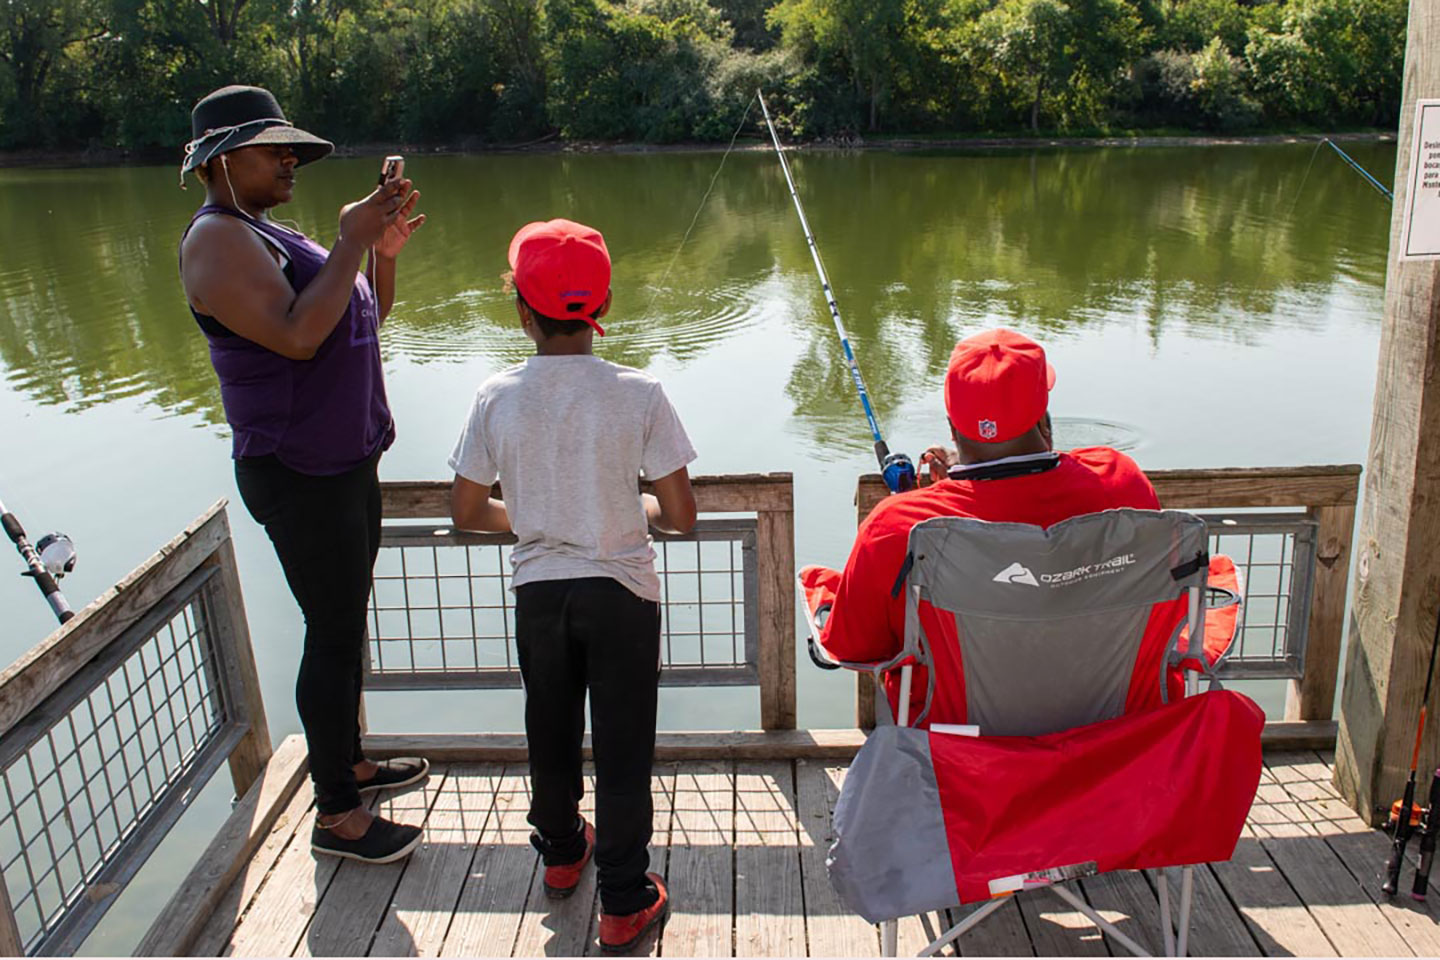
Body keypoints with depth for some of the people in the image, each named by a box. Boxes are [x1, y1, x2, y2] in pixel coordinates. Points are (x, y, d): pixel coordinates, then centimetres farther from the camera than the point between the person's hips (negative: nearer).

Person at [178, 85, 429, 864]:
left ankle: (349, 762, 35)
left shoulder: (266, 236, 16)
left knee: (346, 625, 19)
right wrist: (350, 242, -23)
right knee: (333, 636, -4)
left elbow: (364, 318, 17)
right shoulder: (217, 240, -15)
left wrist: (383, 254, 0)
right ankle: (336, 815, 8)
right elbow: (297, 334, -29)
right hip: (300, 477, -10)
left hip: (344, 462, 10)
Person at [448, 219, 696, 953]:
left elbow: (467, 513, -2)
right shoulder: (638, 394, -15)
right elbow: (681, 517, -12)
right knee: (622, 748, 10)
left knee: (550, 734, 22)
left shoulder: (496, 397, -10)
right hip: (622, 593, -2)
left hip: (538, 591, 2)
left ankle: (562, 852, 44)